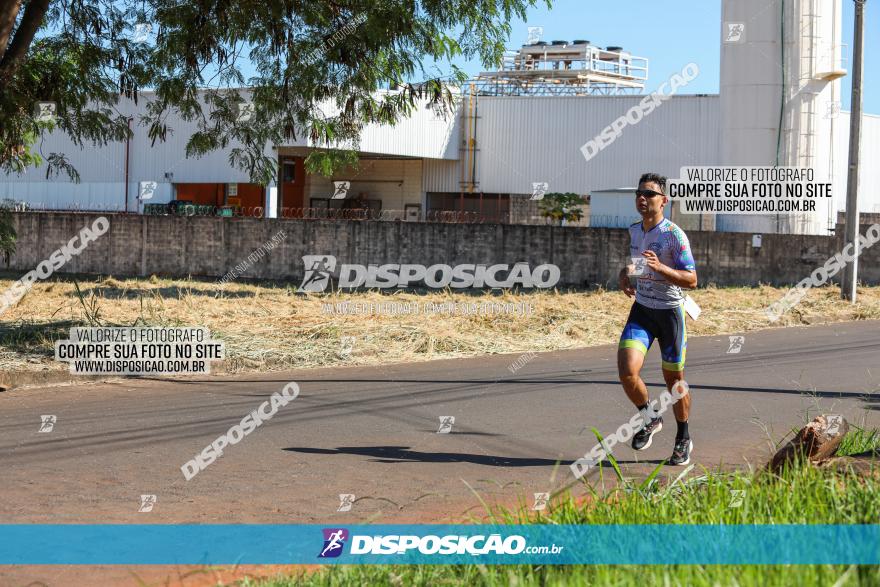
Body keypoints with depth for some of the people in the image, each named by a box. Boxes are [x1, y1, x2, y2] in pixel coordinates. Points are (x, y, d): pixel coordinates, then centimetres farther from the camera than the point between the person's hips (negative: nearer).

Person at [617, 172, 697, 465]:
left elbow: (691, 279, -17)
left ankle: (683, 439, 27)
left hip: (670, 311, -4)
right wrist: (625, 274, 3)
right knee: (627, 371, -15)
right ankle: (650, 419, 12)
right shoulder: (634, 231, 6)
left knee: (673, 378, 7)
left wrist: (659, 267, -31)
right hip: (641, 309, 5)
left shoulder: (674, 235, -14)